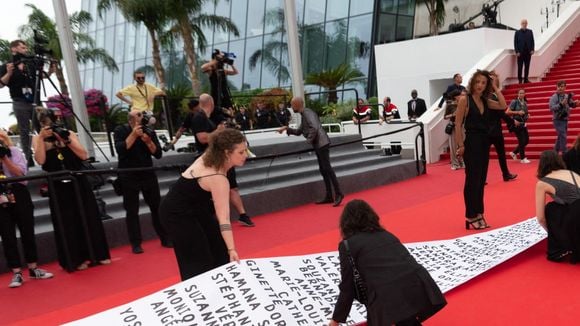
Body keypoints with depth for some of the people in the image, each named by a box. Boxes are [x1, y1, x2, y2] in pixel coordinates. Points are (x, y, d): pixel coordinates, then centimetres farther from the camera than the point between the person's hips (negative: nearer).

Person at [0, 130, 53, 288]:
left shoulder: (14, 151, 4)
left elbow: (21, 173, -7)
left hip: (18, 195, -1)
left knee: (27, 232, 6)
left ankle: (33, 268, 19)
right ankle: (17, 273, 8)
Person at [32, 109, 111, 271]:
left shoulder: (69, 134, 2)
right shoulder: (37, 138, 2)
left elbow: (84, 155, -6)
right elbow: (40, 160, -14)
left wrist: (66, 140, -14)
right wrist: (42, 138, -18)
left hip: (78, 183, 1)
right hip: (58, 187, -1)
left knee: (89, 218, 6)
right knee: (67, 223, 3)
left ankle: (98, 254, 18)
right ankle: (77, 259, 13)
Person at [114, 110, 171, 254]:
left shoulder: (149, 131, 0)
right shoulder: (120, 131, -6)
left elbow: (158, 154, -6)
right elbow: (120, 149, -22)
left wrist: (148, 141, -21)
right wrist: (133, 134, -27)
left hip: (148, 174, 2)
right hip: (128, 177, -2)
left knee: (157, 208, 5)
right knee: (132, 211, 0)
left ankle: (165, 238, 15)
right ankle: (136, 243, 8)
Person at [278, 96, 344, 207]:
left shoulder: (307, 113, -11)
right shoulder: (304, 115, 20)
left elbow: (314, 128, -25)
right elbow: (298, 132, 26)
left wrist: (309, 140, -16)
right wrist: (287, 129, 16)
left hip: (322, 144, -10)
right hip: (318, 145, 10)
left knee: (327, 168, -10)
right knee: (323, 170, 10)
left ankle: (338, 194, -8)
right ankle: (329, 196, 13)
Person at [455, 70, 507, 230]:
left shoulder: (486, 101, 11)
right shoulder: (465, 99, -8)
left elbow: (503, 106, 0)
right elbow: (458, 124, -10)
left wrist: (495, 87, 0)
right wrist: (460, 145, -15)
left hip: (485, 142, 7)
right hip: (471, 142, -7)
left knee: (481, 179, 11)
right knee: (472, 180, -2)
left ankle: (478, 214, 20)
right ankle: (471, 216, 6)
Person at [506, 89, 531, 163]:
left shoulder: (525, 103, 11)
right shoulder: (514, 102, -8)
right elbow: (507, 112, -14)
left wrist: (527, 115, 3)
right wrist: (518, 112, -21)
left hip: (523, 124, 7)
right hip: (517, 124, -7)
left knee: (527, 140, 7)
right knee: (522, 141, -5)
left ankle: (514, 152, 23)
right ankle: (522, 158, 7)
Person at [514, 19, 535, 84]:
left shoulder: (530, 32, 9)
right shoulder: (517, 32, 2)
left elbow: (532, 41, 9)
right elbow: (515, 43, -1)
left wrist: (532, 50, -2)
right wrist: (517, 52, -9)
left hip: (528, 52, 3)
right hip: (520, 53, -2)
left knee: (527, 66, 5)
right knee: (520, 67, 0)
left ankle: (526, 79, 10)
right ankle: (520, 80, 5)